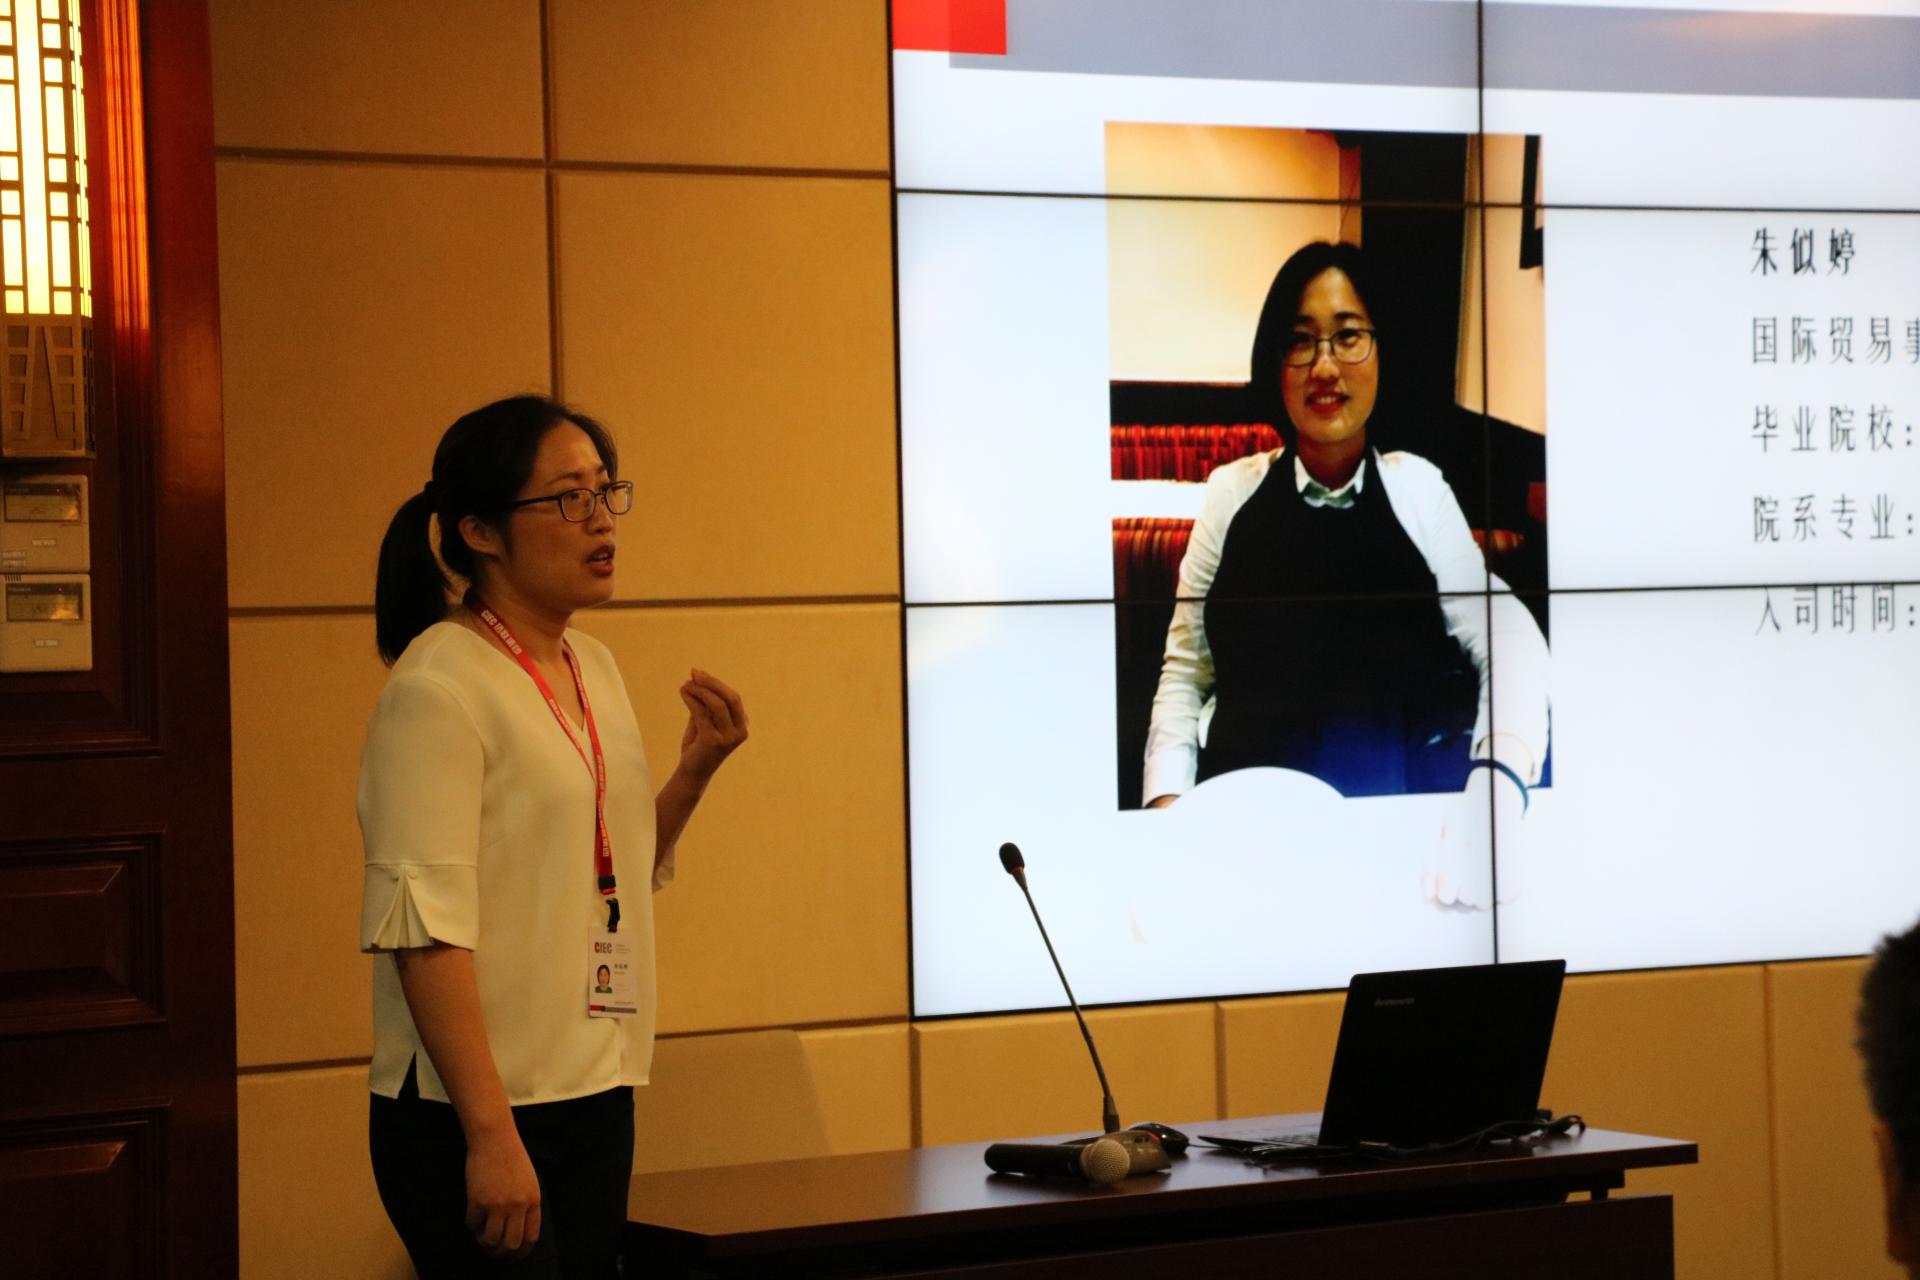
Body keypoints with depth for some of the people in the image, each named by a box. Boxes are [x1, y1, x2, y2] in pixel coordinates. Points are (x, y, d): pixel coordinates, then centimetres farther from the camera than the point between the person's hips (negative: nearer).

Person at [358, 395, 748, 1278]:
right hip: (475, 1110, -8)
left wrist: (696, 770, 7)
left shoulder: (592, 668, 12)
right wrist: (491, 1135, -25)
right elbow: (425, 928, -21)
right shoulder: (438, 689, -14)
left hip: (597, 1096, 8)